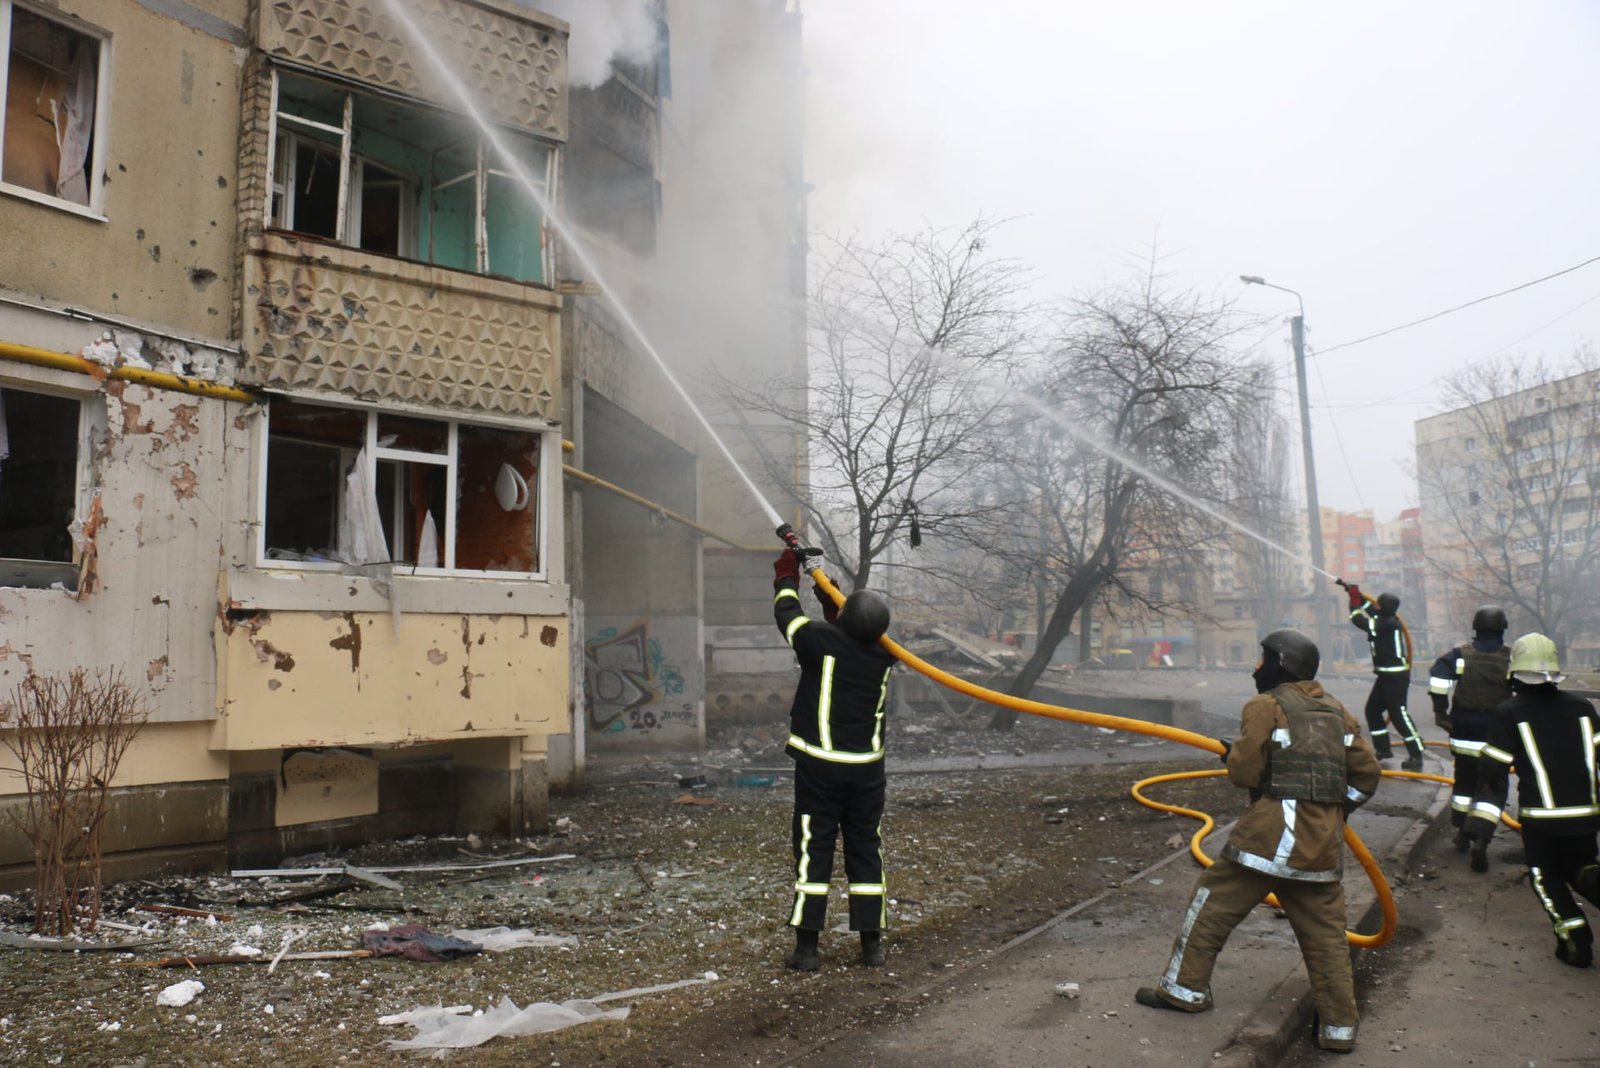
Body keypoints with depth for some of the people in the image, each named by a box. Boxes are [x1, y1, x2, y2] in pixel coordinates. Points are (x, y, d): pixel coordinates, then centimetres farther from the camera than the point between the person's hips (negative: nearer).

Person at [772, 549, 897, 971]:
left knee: (813, 849, 3)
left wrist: (787, 571, 19)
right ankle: (872, 943, 18)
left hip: (820, 766, -3)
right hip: (867, 768, 3)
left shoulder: (821, 640, -16)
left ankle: (807, 946, 6)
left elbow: (787, 612, 3)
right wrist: (829, 597, 23)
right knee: (865, 849, 12)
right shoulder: (885, 655, -4)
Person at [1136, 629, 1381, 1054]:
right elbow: (1367, 773, 11)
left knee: (1213, 904, 8)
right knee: (1325, 932, 12)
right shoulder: (1337, 712, 12)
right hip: (1324, 842, 6)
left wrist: (1231, 756, 12)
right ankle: (1339, 1025, 16)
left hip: (1271, 832, -5)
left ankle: (1185, 987, 14)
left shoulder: (1266, 705, -6)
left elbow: (1245, 771, -9)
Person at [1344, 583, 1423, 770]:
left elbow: (1359, 619, -20)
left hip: (1396, 676, -10)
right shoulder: (1386, 620, 5)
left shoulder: (1386, 624, -22)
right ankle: (1383, 749, 22)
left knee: (1398, 713, -11)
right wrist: (1358, 595, 13)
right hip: (1386, 675, 10)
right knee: (1372, 710, 14)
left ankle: (1416, 755, -8)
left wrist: (1355, 600, -6)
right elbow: (1370, 609, 23)